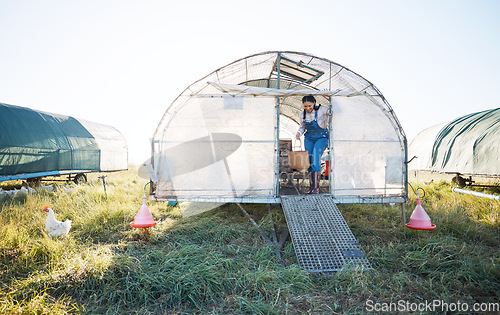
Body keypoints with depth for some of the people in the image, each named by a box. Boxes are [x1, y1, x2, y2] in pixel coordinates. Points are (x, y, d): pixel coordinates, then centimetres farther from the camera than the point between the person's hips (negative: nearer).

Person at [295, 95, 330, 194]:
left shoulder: (322, 110, -16)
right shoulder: (302, 115, -1)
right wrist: (299, 133, -5)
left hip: (321, 138, -5)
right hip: (309, 139, 5)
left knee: (315, 159, -21)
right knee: (309, 161, 2)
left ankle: (316, 187, -19)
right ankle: (312, 187, 11)